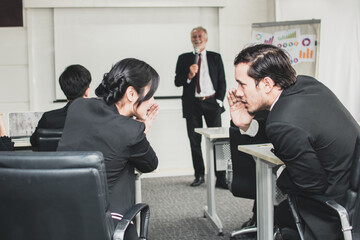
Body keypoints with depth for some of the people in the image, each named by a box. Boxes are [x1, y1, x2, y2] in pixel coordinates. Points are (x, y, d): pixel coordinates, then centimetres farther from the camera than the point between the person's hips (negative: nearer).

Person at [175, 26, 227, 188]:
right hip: (192, 105, 1)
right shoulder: (184, 58, 9)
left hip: (211, 103, -1)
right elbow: (177, 82, 4)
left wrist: (219, 101, -3)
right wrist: (189, 75, -14)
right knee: (194, 142, 5)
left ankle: (221, 178, -2)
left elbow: (222, 82, 8)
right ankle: (199, 175, 16)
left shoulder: (215, 57, 10)